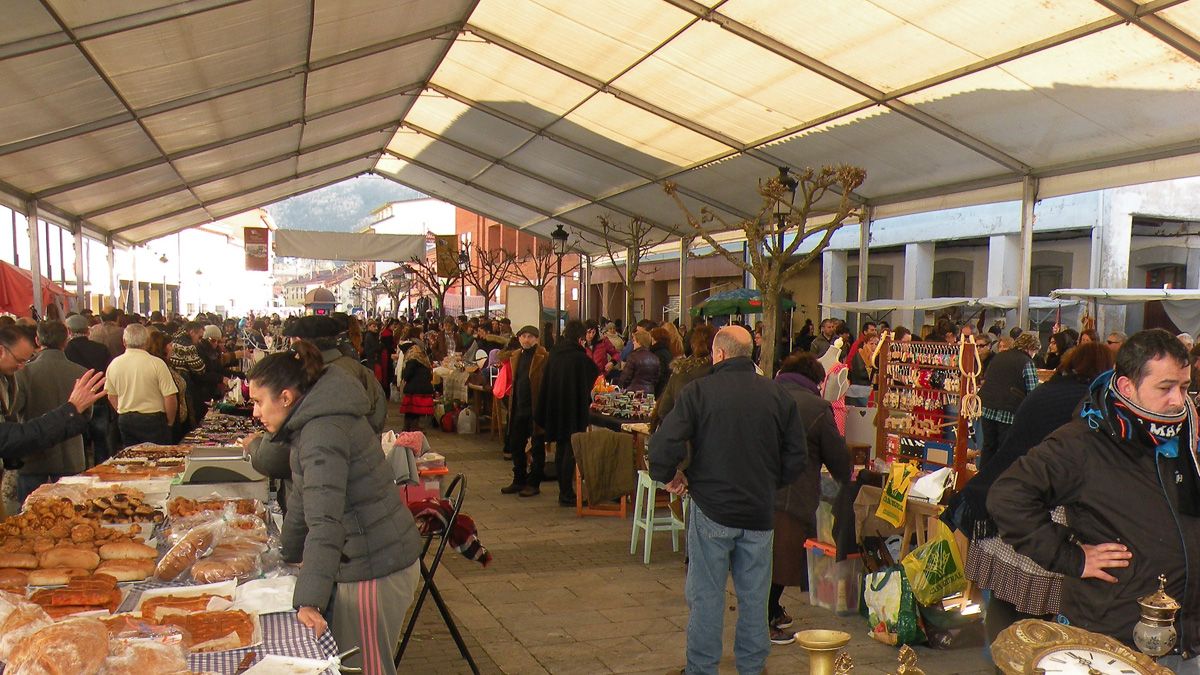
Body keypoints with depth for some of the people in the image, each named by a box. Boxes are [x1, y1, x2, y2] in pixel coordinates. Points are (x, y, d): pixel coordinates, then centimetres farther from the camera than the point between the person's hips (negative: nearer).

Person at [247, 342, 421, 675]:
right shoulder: (317, 421, 10)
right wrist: (288, 554, 34)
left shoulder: (322, 433, -22)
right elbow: (304, 500, 23)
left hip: (374, 570, -10)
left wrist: (308, 601, -32)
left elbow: (325, 522, -30)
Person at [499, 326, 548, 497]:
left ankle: (534, 483, 13)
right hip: (519, 407, 7)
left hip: (536, 408, -7)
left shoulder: (544, 356, -11)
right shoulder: (515, 355, 10)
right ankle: (519, 480, 25)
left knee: (537, 448, 4)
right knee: (516, 445, 13)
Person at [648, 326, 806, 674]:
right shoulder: (778, 395, 1)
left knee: (706, 595, 7)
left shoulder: (698, 391, -11)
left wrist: (668, 476, 1)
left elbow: (663, 446, -18)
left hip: (712, 508, -3)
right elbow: (797, 456, 6)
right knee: (754, 594, 15)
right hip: (760, 511, 3)